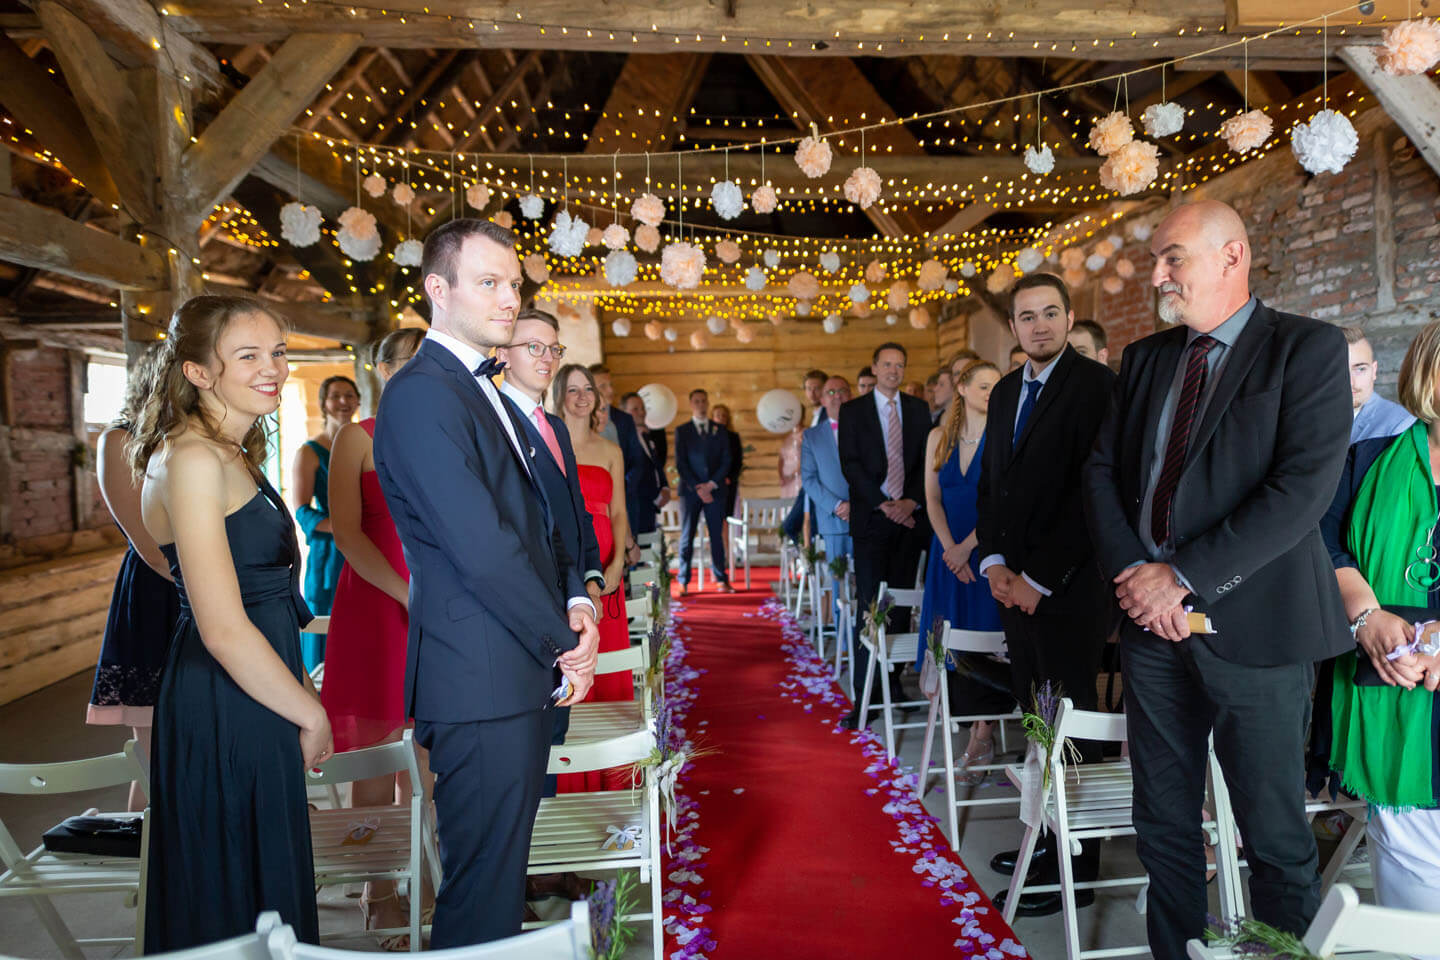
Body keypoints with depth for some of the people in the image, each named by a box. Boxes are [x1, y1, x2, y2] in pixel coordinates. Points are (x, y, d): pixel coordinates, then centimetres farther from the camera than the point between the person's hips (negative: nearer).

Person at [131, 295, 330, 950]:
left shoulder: (232, 456, 12)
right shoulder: (193, 460, -18)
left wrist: (303, 690, 11)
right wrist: (311, 715, -12)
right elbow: (224, 630, -23)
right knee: (238, 900, 7)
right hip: (226, 707, -9)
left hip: (253, 693, 9)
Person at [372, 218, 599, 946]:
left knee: (502, 867, 21)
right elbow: (482, 548, -21)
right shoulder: (421, 394, -15)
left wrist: (575, 600, 1)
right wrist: (564, 643, -11)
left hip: (522, 673, 9)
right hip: (481, 681, -9)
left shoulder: (487, 393, 16)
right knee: (484, 888, 4)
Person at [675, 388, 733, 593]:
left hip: (715, 490, 1)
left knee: (717, 536, 2)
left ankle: (722, 580, 6)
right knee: (687, 537, 0)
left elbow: (726, 461, 5)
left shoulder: (719, 431, 11)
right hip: (690, 491, -1)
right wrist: (697, 488, -10)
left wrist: (711, 484, -8)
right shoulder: (682, 431, 5)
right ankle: (684, 582, 3)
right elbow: (680, 463, -1)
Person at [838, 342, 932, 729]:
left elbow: (926, 461, 7)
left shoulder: (919, 410, 12)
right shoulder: (853, 411, 4)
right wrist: (883, 504, -13)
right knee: (870, 607, -6)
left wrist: (912, 501, -8)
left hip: (910, 517, 3)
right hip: (871, 520, -3)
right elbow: (850, 465, -4)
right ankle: (864, 697, -4)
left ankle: (893, 679, 17)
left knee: (901, 604, 7)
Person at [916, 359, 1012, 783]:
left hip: (988, 552, -4)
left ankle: (982, 737, 7)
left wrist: (968, 546, -13)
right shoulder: (939, 437, 9)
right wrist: (949, 547, -6)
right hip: (948, 552, 4)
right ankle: (975, 728, 17)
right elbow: (933, 498, 6)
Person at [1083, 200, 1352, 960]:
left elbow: (1305, 485, -15)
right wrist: (1132, 574, -7)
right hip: (1152, 620, 5)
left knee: (1274, 833, 8)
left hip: (1252, 626, -5)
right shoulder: (1145, 357, 13)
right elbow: (1103, 470, 8)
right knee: (1162, 820, 15)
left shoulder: (1307, 348, -4)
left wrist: (1184, 576, -18)